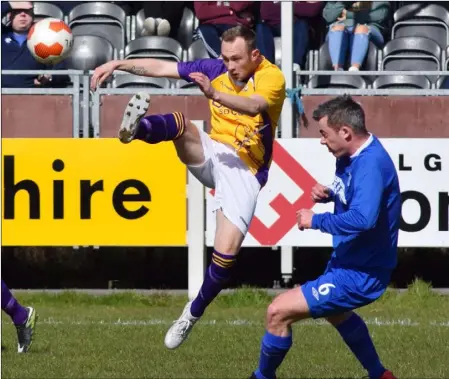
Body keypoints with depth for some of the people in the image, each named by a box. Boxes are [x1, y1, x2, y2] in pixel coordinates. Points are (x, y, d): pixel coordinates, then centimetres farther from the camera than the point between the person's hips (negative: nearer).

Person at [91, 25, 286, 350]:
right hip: (211, 153, 4)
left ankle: (193, 314, 5)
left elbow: (254, 106, -35)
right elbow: (160, 68, 3)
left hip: (244, 170, -4)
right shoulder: (215, 69, 2)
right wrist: (119, 64, -10)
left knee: (226, 253, -17)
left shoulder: (272, 77, -13)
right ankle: (135, 128, -61)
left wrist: (216, 95, -53)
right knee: (181, 122, -28)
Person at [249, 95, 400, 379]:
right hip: (350, 262, 11)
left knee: (278, 313, -14)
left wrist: (316, 221, -28)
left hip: (359, 275, -11)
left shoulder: (370, 164, -29)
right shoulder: (352, 155, 1)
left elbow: (362, 219, -43)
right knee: (335, 311, 39)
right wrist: (327, 194, -3)